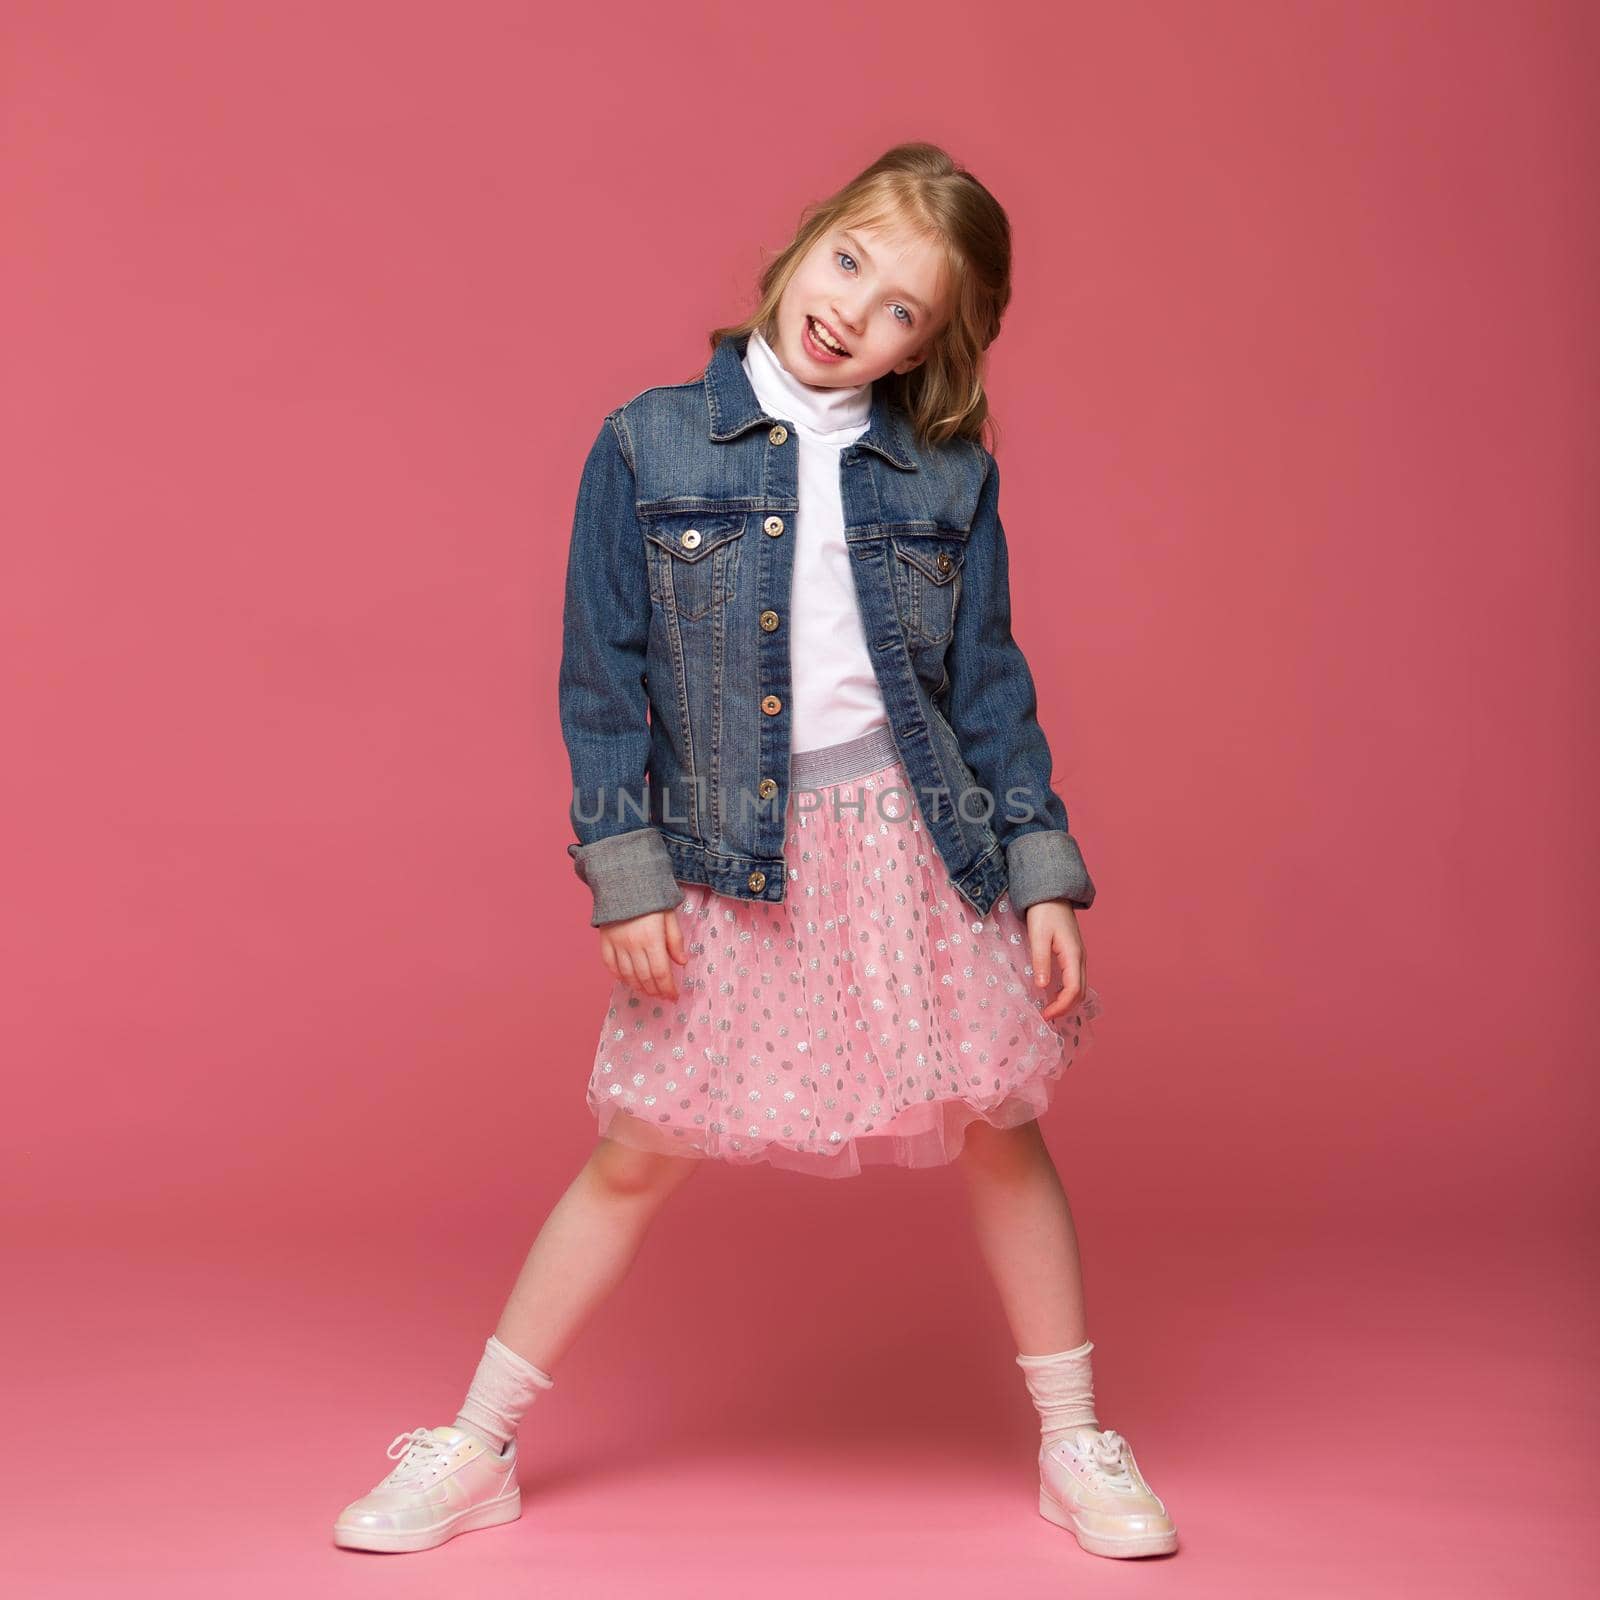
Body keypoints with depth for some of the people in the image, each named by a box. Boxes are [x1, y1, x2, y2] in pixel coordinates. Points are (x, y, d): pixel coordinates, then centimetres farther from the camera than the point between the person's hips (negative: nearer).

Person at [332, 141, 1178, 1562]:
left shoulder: (949, 474, 1)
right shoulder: (650, 446, -3)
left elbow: (990, 681, 5)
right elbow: (603, 679, -3)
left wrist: (1044, 869, 0)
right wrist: (627, 871, -8)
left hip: (917, 843, 1)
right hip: (727, 864, -1)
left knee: (1001, 1133, 8)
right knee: (638, 1156, 6)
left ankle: (1078, 1444, 27)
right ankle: (477, 1452, 22)